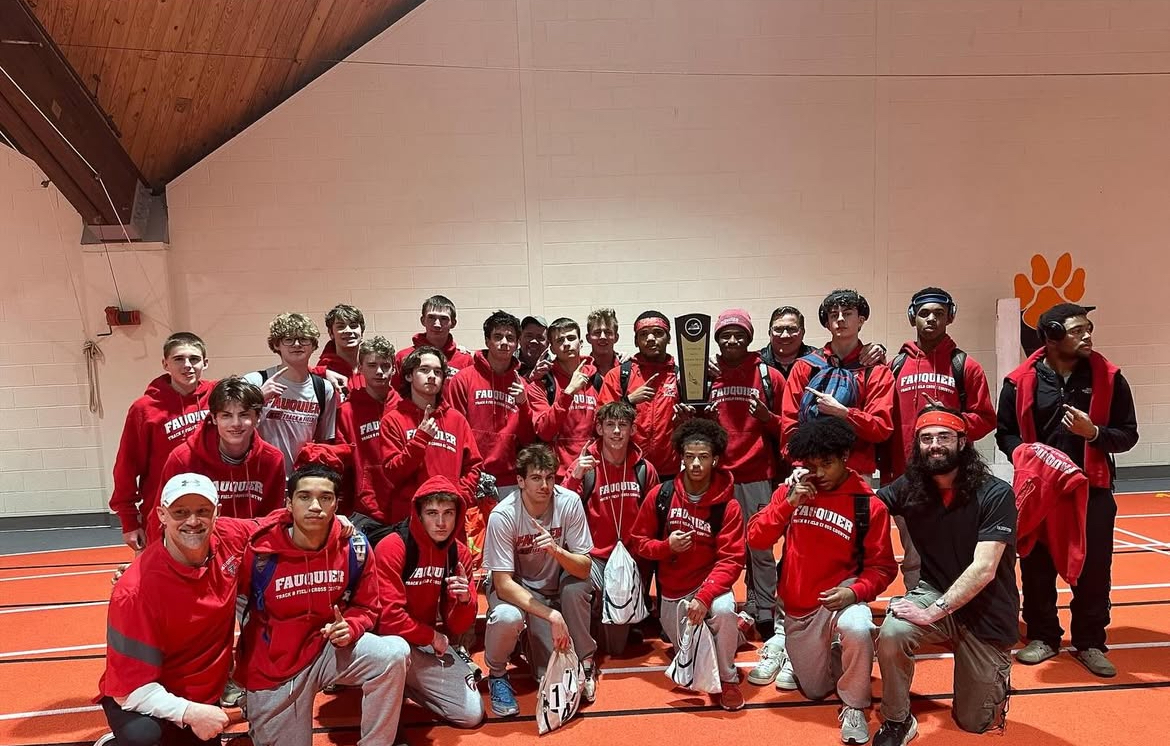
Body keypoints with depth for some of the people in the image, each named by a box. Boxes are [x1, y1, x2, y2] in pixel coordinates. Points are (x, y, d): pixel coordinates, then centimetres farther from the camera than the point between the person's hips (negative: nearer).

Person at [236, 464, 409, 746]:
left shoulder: (354, 546, -13)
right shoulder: (261, 552, -19)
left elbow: (367, 606, 1)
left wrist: (349, 628, -20)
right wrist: (236, 666, -2)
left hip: (329, 648, 1)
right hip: (272, 667, -1)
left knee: (395, 653, -24)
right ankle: (258, 716, 37)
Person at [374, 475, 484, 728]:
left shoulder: (460, 553, -2)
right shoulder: (392, 547, -19)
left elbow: (458, 627, 0)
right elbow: (388, 618, -25)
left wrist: (465, 600, -22)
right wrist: (432, 636, -12)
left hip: (432, 644, 6)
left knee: (472, 714, -3)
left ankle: (405, 682, 16)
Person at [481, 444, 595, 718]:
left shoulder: (569, 502, -21)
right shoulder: (503, 516, -27)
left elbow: (584, 568, -19)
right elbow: (504, 583, -26)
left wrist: (557, 550, -40)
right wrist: (551, 615, -35)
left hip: (556, 586, 3)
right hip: (514, 587, -2)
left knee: (577, 586, -30)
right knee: (507, 617, -34)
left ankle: (585, 661, -1)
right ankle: (497, 674, 0)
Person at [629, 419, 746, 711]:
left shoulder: (727, 506, -16)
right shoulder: (660, 495, -10)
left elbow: (731, 560, -20)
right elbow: (637, 541, -2)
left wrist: (704, 596, -34)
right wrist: (666, 546, -22)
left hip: (709, 582, -3)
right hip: (671, 589, 3)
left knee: (723, 610, -37)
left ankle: (728, 678, -11)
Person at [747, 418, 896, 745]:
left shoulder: (869, 505, -11)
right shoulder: (792, 489, -2)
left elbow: (882, 567, -6)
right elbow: (756, 539, -8)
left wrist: (855, 591, -26)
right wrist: (788, 503, -21)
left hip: (840, 597, -3)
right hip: (797, 608, 3)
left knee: (857, 630, -38)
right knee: (815, 690, 10)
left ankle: (853, 707, -11)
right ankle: (830, 654, 43)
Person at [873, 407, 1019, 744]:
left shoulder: (995, 494, -19)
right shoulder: (910, 488, -7)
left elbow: (983, 570, -25)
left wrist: (933, 613, -29)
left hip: (987, 613, -2)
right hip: (935, 594, 2)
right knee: (892, 634, -32)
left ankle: (993, 676, 40)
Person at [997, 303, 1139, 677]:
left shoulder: (1109, 378, -1)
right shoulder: (1021, 381, -4)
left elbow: (1128, 434, 3)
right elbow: (1005, 433, 3)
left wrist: (1094, 433, -16)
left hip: (1092, 489, 1)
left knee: (1094, 569, 5)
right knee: (1037, 566, 8)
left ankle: (1090, 643, 21)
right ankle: (1043, 637, 23)